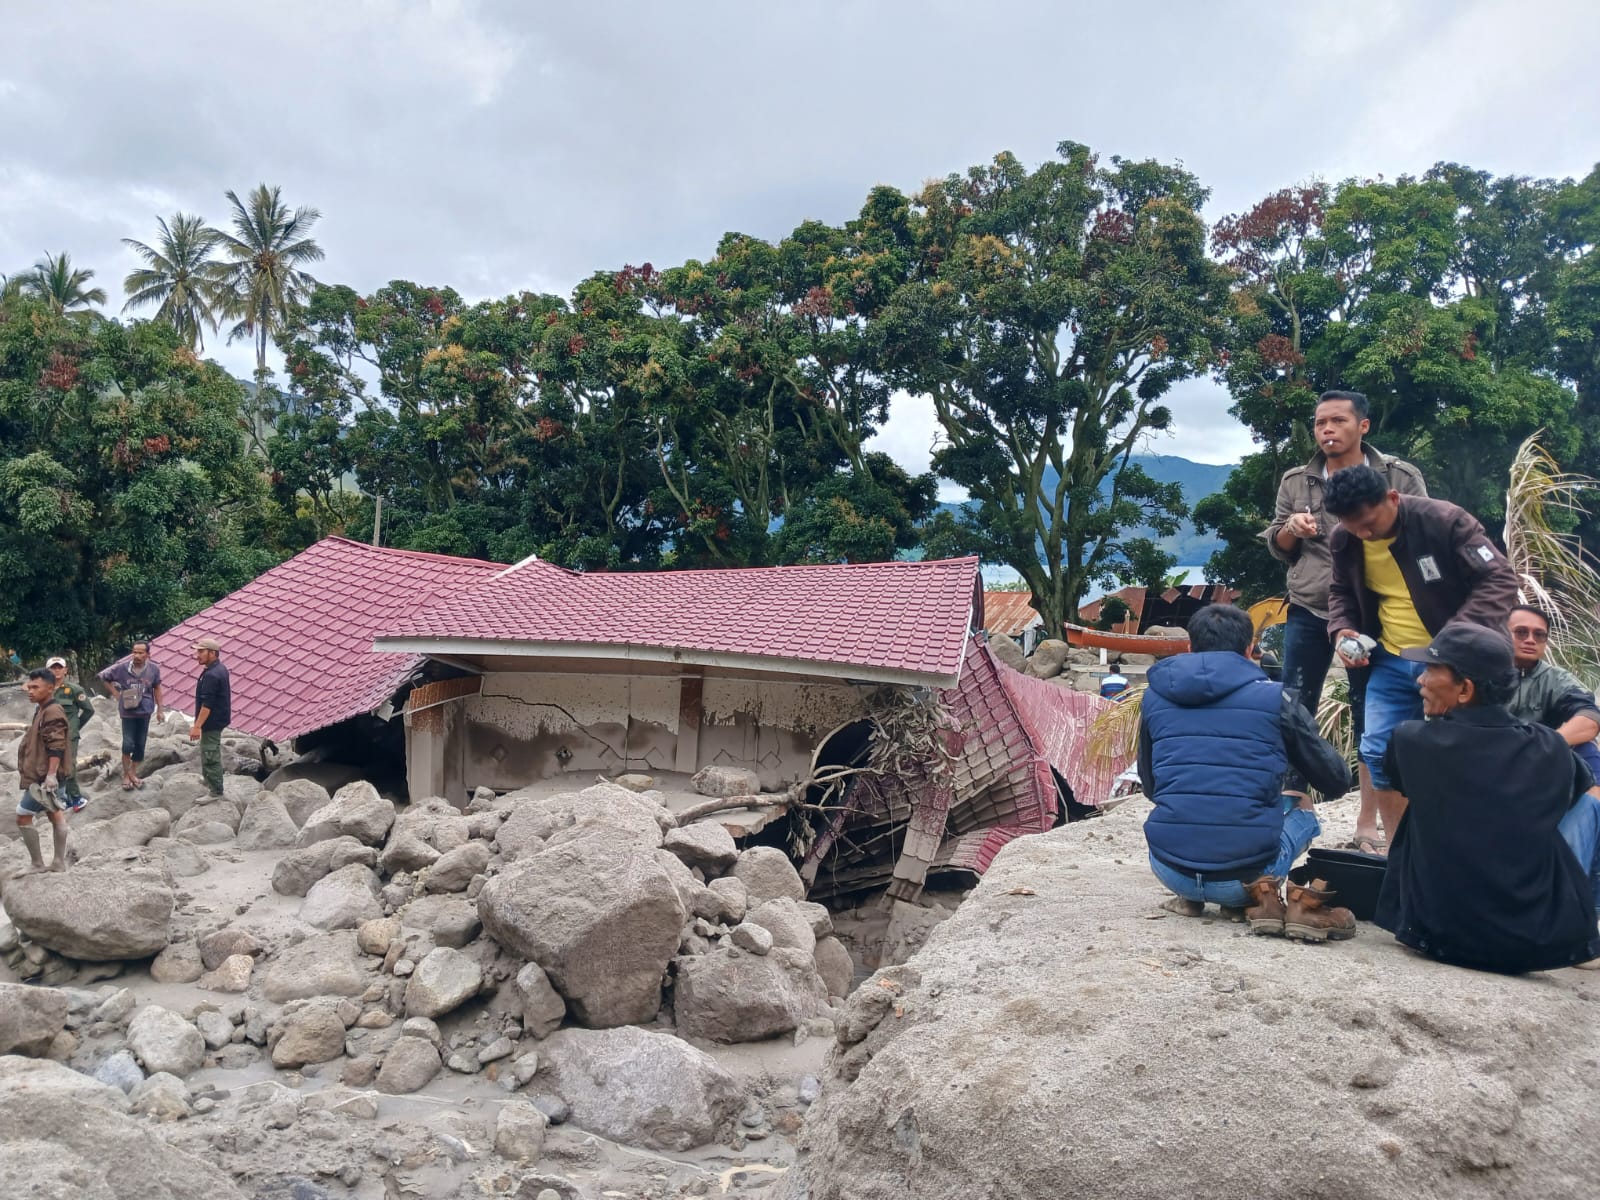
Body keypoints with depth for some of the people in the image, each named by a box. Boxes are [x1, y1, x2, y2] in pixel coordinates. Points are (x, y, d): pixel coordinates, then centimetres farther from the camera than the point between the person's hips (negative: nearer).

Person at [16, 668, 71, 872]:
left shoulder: (52, 713, -18)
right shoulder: (42, 710, 14)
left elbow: (56, 747, -26)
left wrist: (51, 774, -31)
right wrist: (25, 769, 26)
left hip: (44, 777, -11)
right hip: (43, 775, 11)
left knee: (23, 816, -5)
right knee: (55, 813, 13)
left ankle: (38, 865, 2)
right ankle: (59, 862, 19)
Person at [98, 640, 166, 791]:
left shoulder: (154, 669, -7)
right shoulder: (122, 668, -11)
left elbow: (157, 689, 5)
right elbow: (104, 677, 5)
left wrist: (160, 709, 7)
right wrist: (116, 694, 1)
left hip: (145, 712, 2)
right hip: (127, 711, -2)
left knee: (140, 744, 9)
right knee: (128, 744, -6)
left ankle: (133, 774, 24)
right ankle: (126, 775, 11)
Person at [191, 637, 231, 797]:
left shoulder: (211, 675, -23)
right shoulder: (220, 669, 10)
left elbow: (207, 704, -26)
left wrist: (197, 726, -24)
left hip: (212, 722, -11)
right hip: (218, 719, 11)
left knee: (210, 756, -5)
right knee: (212, 755, 20)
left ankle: (215, 793, 0)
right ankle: (210, 786, 31)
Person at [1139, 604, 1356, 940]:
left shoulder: (1155, 697, 7)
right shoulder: (1275, 698, 0)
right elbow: (1337, 780, 10)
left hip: (1170, 870, 2)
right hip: (1245, 872, -2)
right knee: (1300, 804, 28)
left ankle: (1192, 898, 10)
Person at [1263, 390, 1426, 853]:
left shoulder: (1400, 478, -1)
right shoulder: (1295, 481, 6)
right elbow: (1277, 548, 12)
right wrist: (1291, 529, -9)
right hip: (1307, 612, 2)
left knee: (1372, 717, 6)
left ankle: (1367, 826, 16)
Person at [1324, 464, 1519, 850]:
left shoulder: (1445, 521, -18)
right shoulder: (1343, 542, -2)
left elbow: (1500, 580, -16)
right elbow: (1341, 593, 16)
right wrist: (1341, 630, -6)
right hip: (1391, 662, 5)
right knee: (1378, 752, 1)